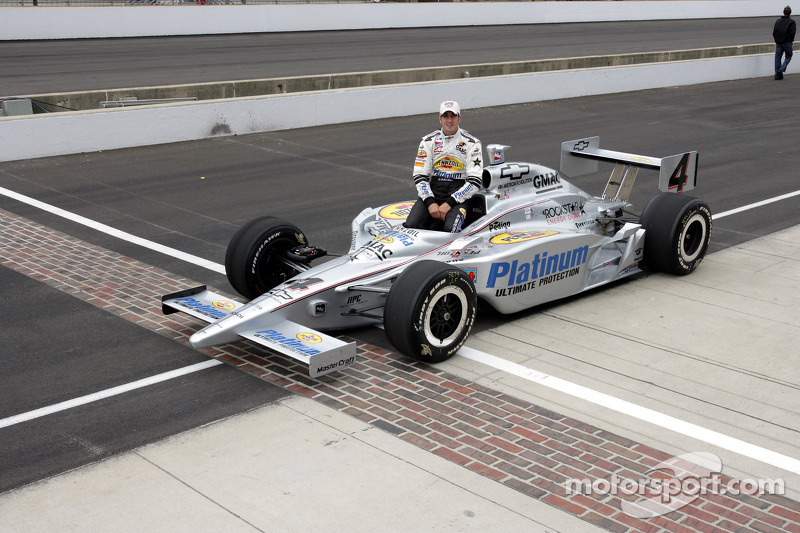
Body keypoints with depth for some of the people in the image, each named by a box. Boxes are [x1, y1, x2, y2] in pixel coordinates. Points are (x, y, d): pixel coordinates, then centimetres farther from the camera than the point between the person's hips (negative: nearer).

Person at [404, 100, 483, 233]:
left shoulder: (472, 143, 1)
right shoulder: (428, 141, 8)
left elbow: (475, 182, -6)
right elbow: (419, 177, 3)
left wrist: (449, 203, -17)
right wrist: (430, 202, -14)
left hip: (459, 189, -2)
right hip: (433, 189, 2)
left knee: (450, 228, -33)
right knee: (411, 225, -24)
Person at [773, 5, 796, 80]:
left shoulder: (778, 21, 8)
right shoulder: (791, 22, -5)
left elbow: (774, 32, 5)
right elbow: (792, 32, -13)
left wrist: (777, 40, 14)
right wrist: (791, 40, 4)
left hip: (778, 43, 4)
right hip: (787, 43, -3)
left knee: (777, 58, 6)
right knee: (788, 57, 11)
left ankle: (777, 74, 4)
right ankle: (782, 69, -12)